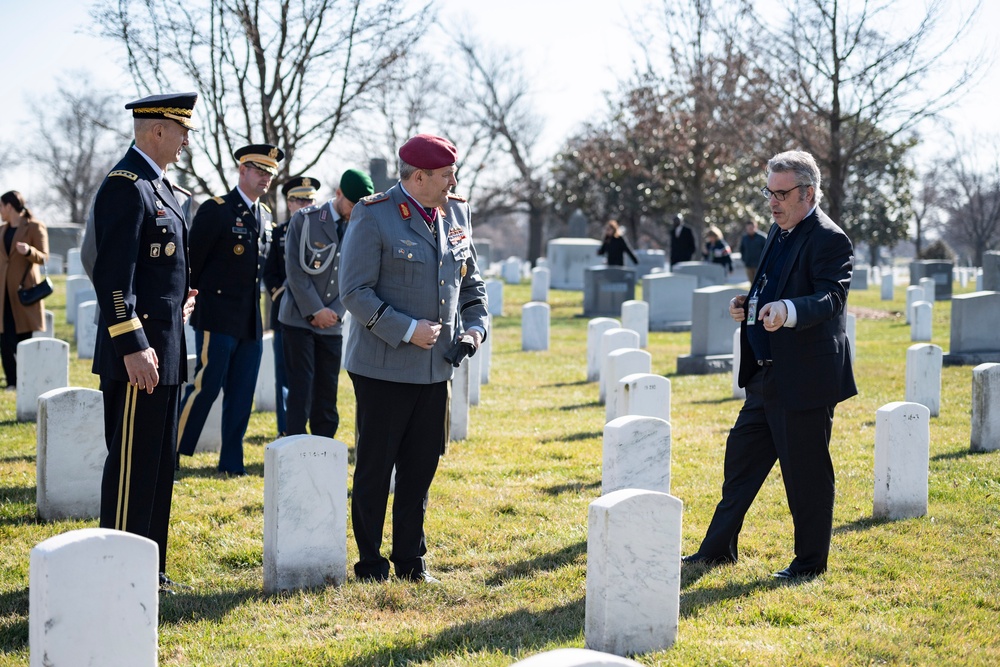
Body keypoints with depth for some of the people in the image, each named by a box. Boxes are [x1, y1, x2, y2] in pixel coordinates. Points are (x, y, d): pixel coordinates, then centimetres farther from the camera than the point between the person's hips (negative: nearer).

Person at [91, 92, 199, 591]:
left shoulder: (158, 184, 16)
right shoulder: (127, 185, -15)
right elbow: (113, 274, -22)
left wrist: (180, 297, 13)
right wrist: (133, 347, -25)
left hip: (166, 350, 10)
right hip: (140, 351, -10)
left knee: (157, 462, 14)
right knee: (131, 465, -4)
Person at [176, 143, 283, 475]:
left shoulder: (265, 215, 14)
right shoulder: (216, 210, -8)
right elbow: (192, 260, -7)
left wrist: (260, 313, 16)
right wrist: (191, 303, -6)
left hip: (252, 321, 7)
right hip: (218, 318, -7)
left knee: (242, 394, 7)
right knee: (206, 386, -7)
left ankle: (231, 461, 14)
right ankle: (171, 456, 1)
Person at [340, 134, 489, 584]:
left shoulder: (457, 214, 9)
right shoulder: (374, 216, -11)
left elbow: (471, 282, 20)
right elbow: (355, 292, -13)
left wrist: (475, 326, 3)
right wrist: (406, 330, -19)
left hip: (435, 369, 6)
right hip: (383, 367, -6)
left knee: (421, 469, 11)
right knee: (374, 470, 3)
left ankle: (411, 561, 22)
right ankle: (370, 565, 13)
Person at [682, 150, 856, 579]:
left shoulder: (828, 240, -14)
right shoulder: (778, 233, 14)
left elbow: (831, 297, -26)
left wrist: (787, 311, -44)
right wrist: (751, 303, 4)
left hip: (805, 379, -9)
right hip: (768, 375, 9)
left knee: (806, 472, 1)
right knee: (741, 459, 15)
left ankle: (811, 561, 15)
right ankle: (718, 548, 25)